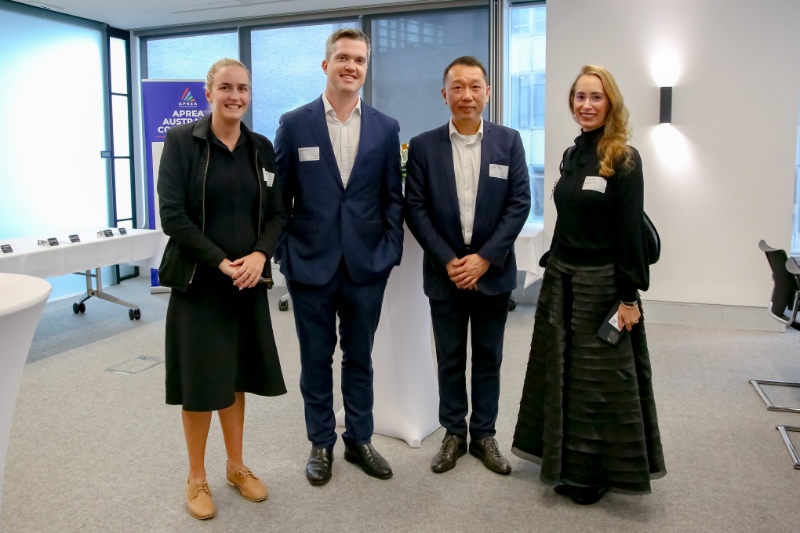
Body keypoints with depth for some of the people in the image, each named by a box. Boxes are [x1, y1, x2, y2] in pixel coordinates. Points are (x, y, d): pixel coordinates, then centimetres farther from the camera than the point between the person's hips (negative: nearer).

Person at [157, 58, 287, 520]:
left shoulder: (261, 147, 7)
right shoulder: (181, 140, -5)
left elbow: (277, 213, 5)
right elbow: (173, 215, -11)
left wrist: (259, 255, -13)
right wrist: (220, 262, -18)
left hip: (248, 280, 4)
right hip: (198, 279, -3)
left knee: (237, 375, 12)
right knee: (200, 380, 4)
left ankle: (237, 467, 29)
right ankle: (197, 478, 22)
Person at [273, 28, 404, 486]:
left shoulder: (386, 128, 3)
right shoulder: (294, 124, -1)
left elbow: (394, 198, 5)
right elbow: (280, 196, 1)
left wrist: (390, 253, -2)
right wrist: (285, 253, -3)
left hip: (366, 266, 1)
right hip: (311, 264, -1)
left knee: (359, 357, 14)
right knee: (316, 359, 11)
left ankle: (359, 440, 31)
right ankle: (321, 444, 28)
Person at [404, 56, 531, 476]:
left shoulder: (509, 142, 1)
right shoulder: (423, 146, 0)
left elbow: (519, 203, -3)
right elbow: (414, 209, -3)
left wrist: (485, 258, -13)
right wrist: (448, 261, -12)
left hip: (492, 272, 1)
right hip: (445, 273, 0)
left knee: (488, 358, 11)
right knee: (450, 360, 10)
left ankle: (484, 435, 26)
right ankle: (453, 434, 25)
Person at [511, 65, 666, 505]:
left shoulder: (624, 159, -10)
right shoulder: (571, 155, 9)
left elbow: (631, 231, -13)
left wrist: (629, 296, -16)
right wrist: (555, 270, 14)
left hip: (602, 283, -7)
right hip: (560, 278, 7)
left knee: (601, 378, 5)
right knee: (561, 373, 14)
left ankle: (599, 470, 23)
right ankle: (567, 463, 31)